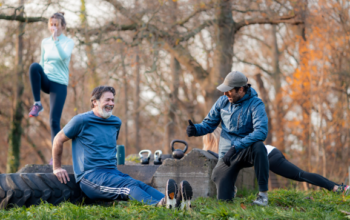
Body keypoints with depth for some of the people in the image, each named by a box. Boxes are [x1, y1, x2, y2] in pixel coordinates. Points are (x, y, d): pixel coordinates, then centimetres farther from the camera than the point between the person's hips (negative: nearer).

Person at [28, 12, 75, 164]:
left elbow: (64, 56, -21)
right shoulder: (45, 42, 12)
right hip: (46, 81, 3)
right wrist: (39, 78, 6)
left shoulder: (68, 42, 0)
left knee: (54, 121, -11)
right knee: (34, 66, -32)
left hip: (59, 84, -3)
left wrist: (56, 39, -25)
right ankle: (37, 104, -21)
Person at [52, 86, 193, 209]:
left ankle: (177, 201, -55)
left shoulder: (116, 122, 20)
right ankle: (159, 204, -64)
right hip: (90, 176, -6)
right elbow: (58, 140, 8)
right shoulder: (82, 120, 0)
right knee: (130, 185, -35)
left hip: (113, 173, 6)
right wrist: (57, 168, 11)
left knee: (142, 185, -27)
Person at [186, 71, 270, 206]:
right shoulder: (222, 102, 2)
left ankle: (263, 194, -28)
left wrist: (236, 147, -37)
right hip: (227, 154, 3)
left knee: (259, 147, -41)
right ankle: (230, 186, 32)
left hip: (247, 151, -3)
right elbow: (209, 124, 10)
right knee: (223, 199, -7)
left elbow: (261, 131, -29)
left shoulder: (255, 104, -14)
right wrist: (196, 130, -15)